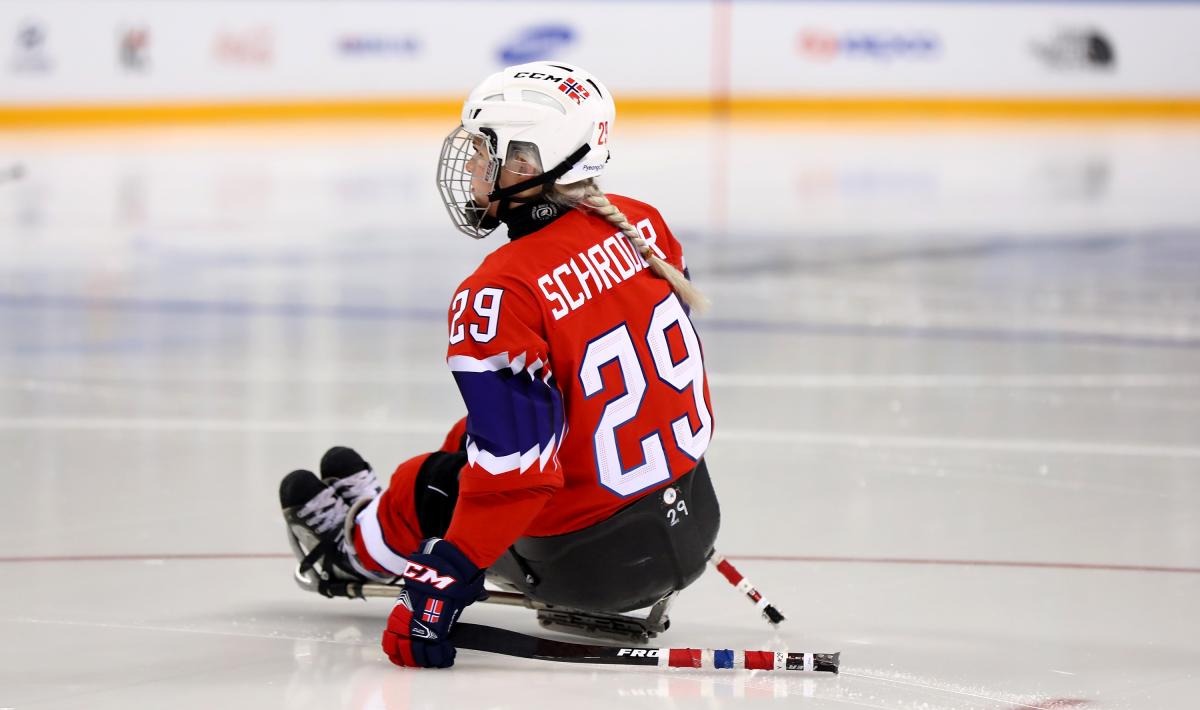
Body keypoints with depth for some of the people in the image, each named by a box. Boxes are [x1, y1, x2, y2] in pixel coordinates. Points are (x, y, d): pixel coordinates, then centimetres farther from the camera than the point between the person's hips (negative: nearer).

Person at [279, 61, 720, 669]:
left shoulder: (498, 294, -25)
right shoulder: (639, 224, -3)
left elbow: (516, 467, -28)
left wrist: (445, 579, -23)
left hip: (592, 562, -7)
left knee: (433, 485, 16)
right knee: (481, 432, 27)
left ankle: (353, 546, 47)